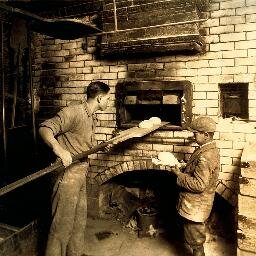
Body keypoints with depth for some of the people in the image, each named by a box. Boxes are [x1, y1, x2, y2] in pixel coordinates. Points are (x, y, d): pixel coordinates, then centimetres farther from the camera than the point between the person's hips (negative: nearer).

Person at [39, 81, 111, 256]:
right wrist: (59, 149, -40)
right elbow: (45, 129, -25)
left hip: (82, 172, 10)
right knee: (63, 222, 1)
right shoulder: (73, 113, -18)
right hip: (68, 173, -9)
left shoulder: (92, 118, 12)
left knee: (80, 217, 21)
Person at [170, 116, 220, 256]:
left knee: (195, 242, 10)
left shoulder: (206, 155, -29)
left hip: (195, 207, -10)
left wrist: (179, 174, -22)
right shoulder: (209, 149, 4)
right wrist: (183, 170, 2)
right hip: (196, 204, 10)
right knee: (195, 238, 28)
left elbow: (199, 185, -32)